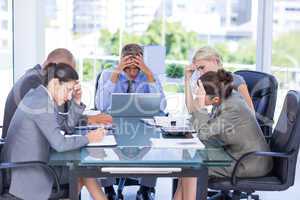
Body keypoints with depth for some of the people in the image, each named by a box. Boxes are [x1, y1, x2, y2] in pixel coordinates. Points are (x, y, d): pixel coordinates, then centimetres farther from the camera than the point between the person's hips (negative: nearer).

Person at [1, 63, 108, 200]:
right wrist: (88, 138, -11)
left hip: (29, 161, 9)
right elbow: (60, 144, -24)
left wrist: (77, 102, 4)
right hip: (27, 172, -9)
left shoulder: (39, 95, 8)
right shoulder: (42, 102, -22)